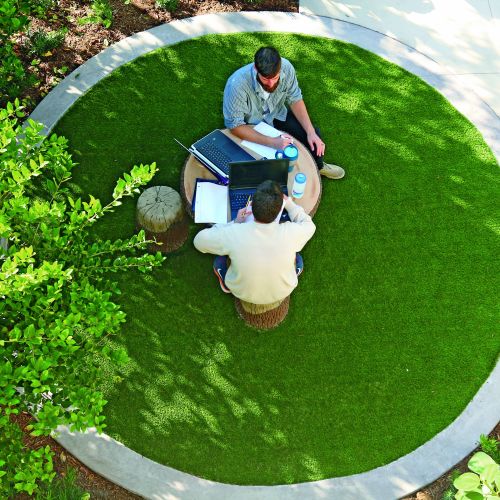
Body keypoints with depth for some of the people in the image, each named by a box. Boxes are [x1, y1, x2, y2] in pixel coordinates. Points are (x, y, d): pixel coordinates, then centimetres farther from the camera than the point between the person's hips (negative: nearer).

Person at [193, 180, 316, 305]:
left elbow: (199, 241, -13)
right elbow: (309, 225, -5)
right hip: (281, 293, 1)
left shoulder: (232, 234, -34)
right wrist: (287, 202, 5)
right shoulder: (290, 233, -31)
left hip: (242, 293, 0)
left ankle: (227, 284, 32)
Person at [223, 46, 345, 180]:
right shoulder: (237, 84, -38)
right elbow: (234, 125, -33)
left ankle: (318, 166, 24)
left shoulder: (286, 67, -25)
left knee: (313, 133, -8)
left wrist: (311, 132, -20)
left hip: (276, 114, 4)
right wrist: (272, 142, -41)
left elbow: (295, 99, -10)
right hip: (250, 125, -4)